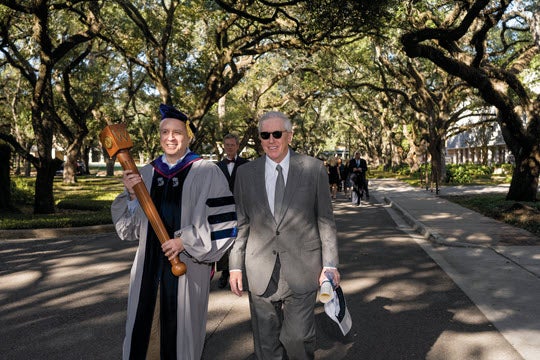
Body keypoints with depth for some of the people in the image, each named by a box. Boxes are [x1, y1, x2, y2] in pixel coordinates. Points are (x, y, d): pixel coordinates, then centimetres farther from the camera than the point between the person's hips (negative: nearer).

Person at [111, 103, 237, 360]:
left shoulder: (206, 172, -7)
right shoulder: (147, 173, 7)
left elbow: (223, 222, -9)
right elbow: (130, 226, 10)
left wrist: (185, 241, -15)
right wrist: (132, 195, -7)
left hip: (187, 267, -4)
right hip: (149, 267, 4)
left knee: (180, 334, 8)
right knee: (140, 334, 10)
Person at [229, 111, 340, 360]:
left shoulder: (314, 169, -1)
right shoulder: (245, 173, 4)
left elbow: (325, 220, 1)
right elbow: (241, 223, 6)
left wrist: (330, 264, -2)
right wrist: (236, 265, 3)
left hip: (301, 271, -2)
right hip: (260, 272, 2)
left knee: (298, 337, 2)